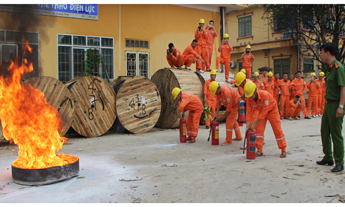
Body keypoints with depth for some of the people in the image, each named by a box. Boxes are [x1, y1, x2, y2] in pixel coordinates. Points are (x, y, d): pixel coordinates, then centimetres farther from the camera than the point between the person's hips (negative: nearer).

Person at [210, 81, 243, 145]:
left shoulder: (226, 92, -35)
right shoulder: (218, 91, -9)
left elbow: (229, 107, -29)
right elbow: (218, 102, -1)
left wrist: (223, 117, -22)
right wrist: (216, 114, -8)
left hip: (235, 104, -9)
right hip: (230, 104, 9)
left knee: (229, 121, -11)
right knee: (233, 120, 18)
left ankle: (228, 140, -5)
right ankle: (239, 137, 32)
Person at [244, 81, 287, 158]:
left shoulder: (264, 94, -39)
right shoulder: (248, 98, -22)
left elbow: (265, 111, -35)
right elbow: (248, 111, -19)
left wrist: (255, 122, -35)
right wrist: (247, 125, -26)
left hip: (271, 110, -4)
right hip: (260, 111, 4)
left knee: (277, 130, 0)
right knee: (259, 129, -5)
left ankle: (283, 150, 11)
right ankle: (259, 150, 2)